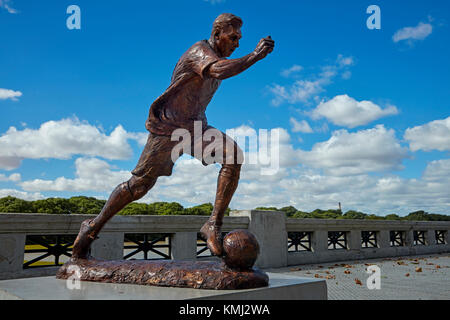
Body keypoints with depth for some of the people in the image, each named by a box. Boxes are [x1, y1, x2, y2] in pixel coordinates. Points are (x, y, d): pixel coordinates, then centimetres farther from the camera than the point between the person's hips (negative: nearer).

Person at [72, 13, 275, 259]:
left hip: (196, 127, 7)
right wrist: (255, 56, -36)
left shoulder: (217, 56, 9)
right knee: (140, 184, -2)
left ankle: (214, 225, -20)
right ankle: (92, 228, 18)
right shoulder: (200, 51, -19)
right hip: (167, 127, -7)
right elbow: (219, 71, -42)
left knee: (233, 155, -19)